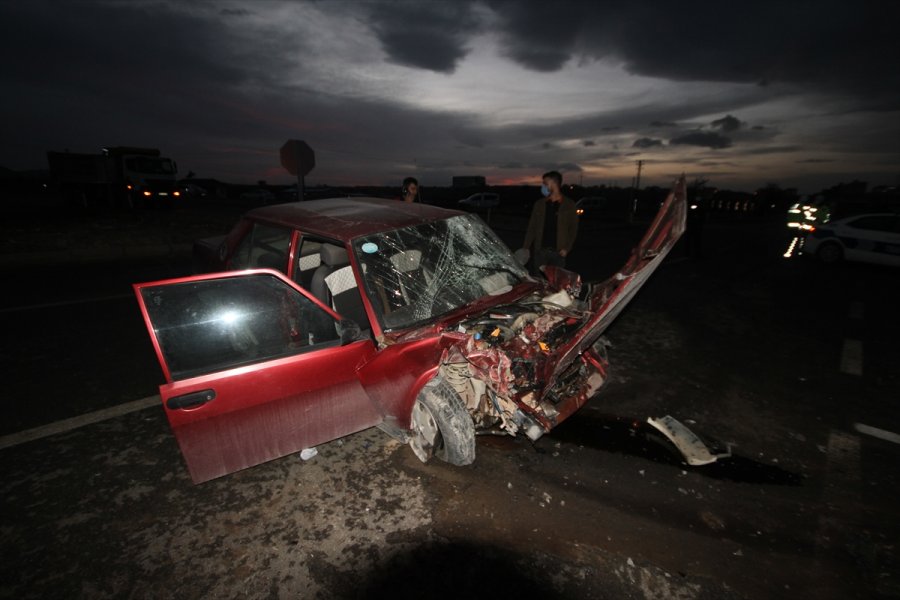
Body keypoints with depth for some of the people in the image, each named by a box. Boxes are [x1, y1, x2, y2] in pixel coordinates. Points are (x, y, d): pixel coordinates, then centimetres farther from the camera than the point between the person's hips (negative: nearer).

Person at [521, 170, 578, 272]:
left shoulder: (569, 204, 3)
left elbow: (573, 228, 4)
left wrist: (567, 248, -7)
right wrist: (526, 248, 1)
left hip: (558, 252, -2)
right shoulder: (539, 204, 10)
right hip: (540, 250, 2)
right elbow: (532, 227, 9)